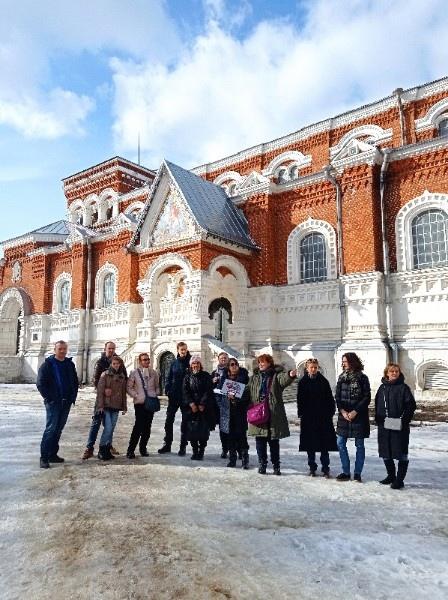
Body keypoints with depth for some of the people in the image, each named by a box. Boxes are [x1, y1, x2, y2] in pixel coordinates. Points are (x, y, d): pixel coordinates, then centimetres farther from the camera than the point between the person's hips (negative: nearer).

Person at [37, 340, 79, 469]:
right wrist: (49, 398, -12)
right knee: (51, 428, -9)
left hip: (66, 402, 5)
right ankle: (44, 457, -2)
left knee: (59, 429, 10)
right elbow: (40, 384, -8)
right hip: (53, 402, -5)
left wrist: (73, 397, 7)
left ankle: (53, 454, 20)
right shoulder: (47, 364, -4)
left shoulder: (70, 364, 11)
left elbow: (75, 382, 18)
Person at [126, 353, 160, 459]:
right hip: (139, 403, -3)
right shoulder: (134, 373, 0)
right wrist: (136, 396, -9)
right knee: (139, 425, -10)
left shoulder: (154, 373, 8)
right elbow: (129, 387, 2)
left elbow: (157, 386, 17)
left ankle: (143, 448, 22)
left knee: (147, 426, 8)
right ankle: (131, 450, -1)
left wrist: (156, 395, 2)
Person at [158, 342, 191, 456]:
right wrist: (168, 390, -4)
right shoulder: (174, 363, 7)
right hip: (174, 396, 3)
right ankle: (167, 444, 19)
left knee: (185, 422, 6)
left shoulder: (190, 363, -3)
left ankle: (183, 446, 15)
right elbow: (169, 378, 9)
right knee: (169, 420, 6)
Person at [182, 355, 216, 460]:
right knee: (192, 431, -1)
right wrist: (191, 404, -12)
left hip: (204, 408, -1)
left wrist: (202, 404, -11)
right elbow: (185, 392, 0)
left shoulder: (206, 376, 3)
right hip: (191, 407, 1)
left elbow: (208, 391, -3)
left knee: (203, 431, -4)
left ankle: (201, 452, 6)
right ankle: (195, 452, 9)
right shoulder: (187, 377, 8)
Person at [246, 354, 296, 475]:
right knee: (260, 441, 8)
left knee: (274, 442, 6)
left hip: (274, 415, -3)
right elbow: (247, 392, 17)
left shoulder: (276, 375, -2)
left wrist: (290, 375, -46)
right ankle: (262, 464, 21)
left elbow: (284, 379, -23)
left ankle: (276, 465, 19)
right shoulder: (254, 377, 14)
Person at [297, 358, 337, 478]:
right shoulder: (303, 382, 2)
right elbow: (300, 400, 3)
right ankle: (312, 468, 19)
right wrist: (301, 414, -4)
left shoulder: (324, 381, 3)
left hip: (323, 418, 0)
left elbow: (330, 398, 4)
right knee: (310, 445, 7)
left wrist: (331, 412, -4)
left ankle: (325, 468, 11)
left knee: (325, 444, 2)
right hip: (308, 418, 0)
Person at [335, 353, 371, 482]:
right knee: (340, 444, 4)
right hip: (343, 415, 4)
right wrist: (342, 411, -10)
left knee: (359, 445, 5)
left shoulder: (362, 378, -5)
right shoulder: (341, 378, 6)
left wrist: (355, 411, -15)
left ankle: (357, 474, 16)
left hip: (359, 417, -4)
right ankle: (346, 472, 15)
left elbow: (367, 398, -7)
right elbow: (337, 397, 5)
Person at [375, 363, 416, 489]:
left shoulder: (403, 388, -5)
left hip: (400, 427, -5)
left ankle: (400, 479, 12)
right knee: (385, 453, 13)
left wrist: (404, 420, -15)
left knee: (401, 453, 2)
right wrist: (378, 419, 6)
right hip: (383, 427, 5)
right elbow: (377, 405, 14)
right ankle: (391, 475, 29)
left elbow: (411, 406, -9)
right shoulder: (382, 387, 10)